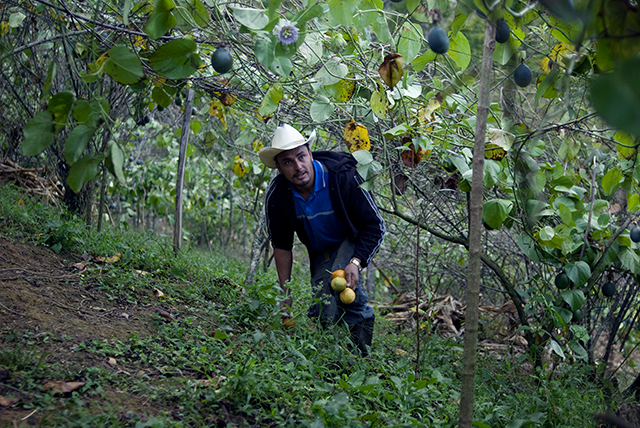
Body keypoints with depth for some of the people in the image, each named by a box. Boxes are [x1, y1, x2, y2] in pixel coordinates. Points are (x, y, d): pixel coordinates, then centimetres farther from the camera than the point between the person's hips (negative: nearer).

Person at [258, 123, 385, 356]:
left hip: (356, 240, -3)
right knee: (324, 314, -8)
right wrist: (286, 294, -5)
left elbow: (375, 226, -25)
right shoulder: (277, 195, -21)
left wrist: (355, 263, -41)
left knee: (342, 273, -33)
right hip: (321, 251, 4)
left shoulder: (343, 177, -32)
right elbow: (281, 244, -6)